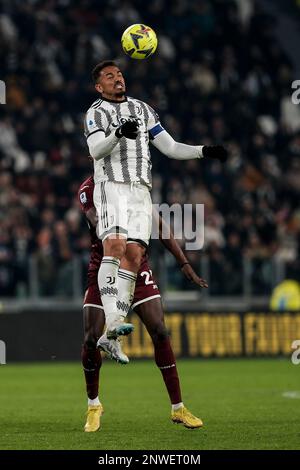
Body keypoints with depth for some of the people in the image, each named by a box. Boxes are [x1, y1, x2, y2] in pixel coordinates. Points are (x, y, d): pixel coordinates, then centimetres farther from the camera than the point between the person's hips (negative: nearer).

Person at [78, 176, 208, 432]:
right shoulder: (90, 188, -7)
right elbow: (100, 226, -22)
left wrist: (184, 263, 5)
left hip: (137, 269, 2)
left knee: (160, 333, -8)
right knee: (92, 340, -6)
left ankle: (178, 408, 0)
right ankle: (93, 406, 19)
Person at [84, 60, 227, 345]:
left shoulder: (142, 109, 22)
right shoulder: (96, 113, 5)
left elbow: (169, 147, 23)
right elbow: (96, 150, -14)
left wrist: (204, 151, 10)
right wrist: (118, 133, -32)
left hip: (140, 192, 5)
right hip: (111, 186, -5)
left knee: (134, 255, -7)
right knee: (115, 245, -25)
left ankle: (111, 335, -9)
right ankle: (112, 320, -34)